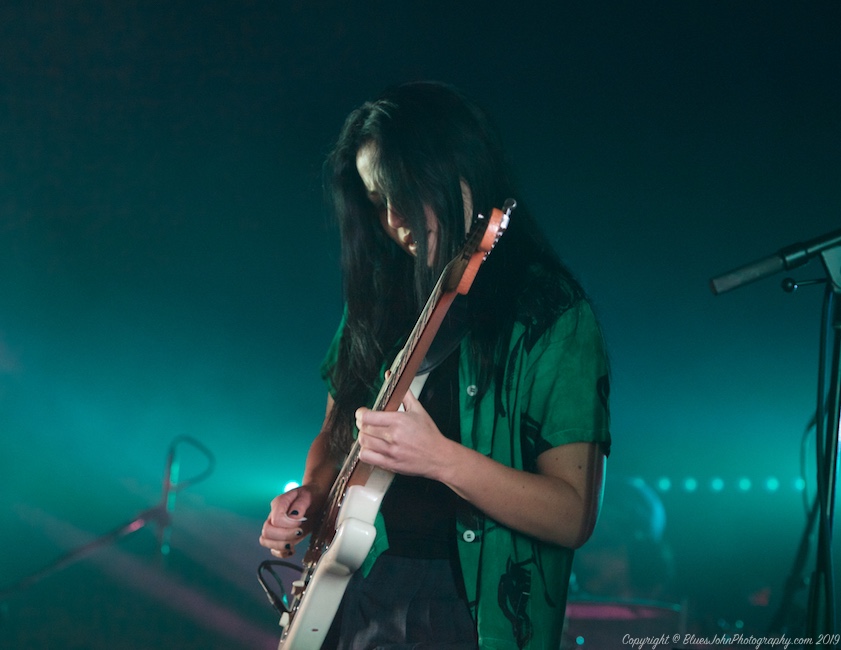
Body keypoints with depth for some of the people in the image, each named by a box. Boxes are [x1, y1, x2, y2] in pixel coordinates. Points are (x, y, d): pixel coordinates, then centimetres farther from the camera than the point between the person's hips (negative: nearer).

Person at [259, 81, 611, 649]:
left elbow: (575, 517, -11)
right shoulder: (380, 302, 10)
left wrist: (441, 458, -23)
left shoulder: (553, 317, -6)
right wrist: (311, 497, 4)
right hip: (356, 595, 4)